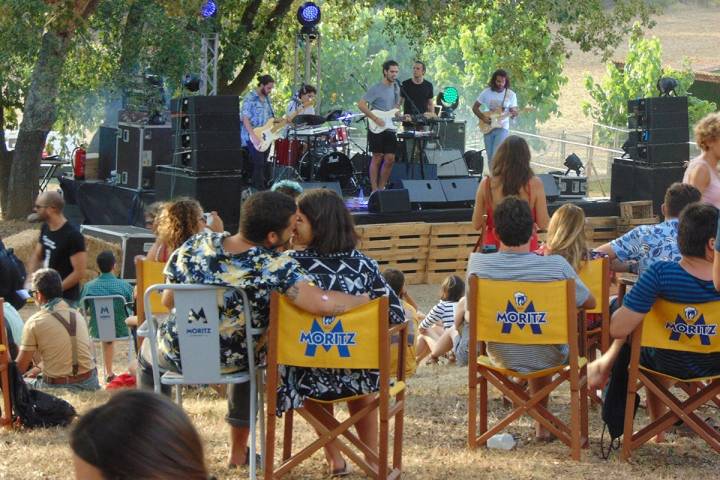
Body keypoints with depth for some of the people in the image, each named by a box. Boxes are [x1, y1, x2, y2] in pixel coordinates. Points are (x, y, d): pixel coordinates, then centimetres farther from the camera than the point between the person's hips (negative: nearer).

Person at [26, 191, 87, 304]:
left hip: (65, 298, -8)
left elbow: (79, 272, -19)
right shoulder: (45, 228, 7)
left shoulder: (73, 236, -18)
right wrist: (31, 279, 1)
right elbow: (36, 256, 19)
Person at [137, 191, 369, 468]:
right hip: (230, 361, -1)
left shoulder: (197, 244, -19)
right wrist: (364, 300, -23)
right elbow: (321, 304, -41)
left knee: (148, 352, 36)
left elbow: (168, 301, -6)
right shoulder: (275, 267, -30)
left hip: (176, 354, 1)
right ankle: (238, 453, 40)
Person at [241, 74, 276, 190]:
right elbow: (245, 118, -17)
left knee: (262, 164, 10)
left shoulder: (267, 98, 13)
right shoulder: (250, 98, -12)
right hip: (253, 137, -8)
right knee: (259, 163, -12)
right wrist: (254, 136, -24)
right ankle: (260, 189, -10)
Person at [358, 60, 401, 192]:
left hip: (390, 128, 7)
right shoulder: (376, 89, -9)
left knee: (390, 159, 3)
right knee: (377, 158, -4)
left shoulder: (396, 88, 14)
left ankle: (381, 188, 14)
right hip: (376, 129, -7)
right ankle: (374, 190, 1)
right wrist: (376, 119, -18)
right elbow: (361, 104, -15)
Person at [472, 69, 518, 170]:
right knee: (490, 157, 6)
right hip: (488, 128, 2)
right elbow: (475, 107, 7)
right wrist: (482, 117, -8)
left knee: (496, 157, -17)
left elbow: (514, 111, 1)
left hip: (502, 128, -2)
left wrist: (514, 114, -23)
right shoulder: (486, 92, 0)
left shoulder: (511, 95, -2)